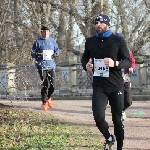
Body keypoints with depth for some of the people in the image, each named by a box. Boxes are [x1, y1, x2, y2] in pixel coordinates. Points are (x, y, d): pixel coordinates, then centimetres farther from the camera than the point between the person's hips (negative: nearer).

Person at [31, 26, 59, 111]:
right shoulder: (38, 42, 2)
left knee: (52, 86, 1)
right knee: (45, 85, -9)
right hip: (42, 66, -3)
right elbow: (33, 53, 4)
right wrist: (38, 54, -16)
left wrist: (55, 54, -2)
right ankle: (44, 102, 6)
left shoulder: (52, 41, 11)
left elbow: (57, 50, 20)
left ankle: (48, 98, 30)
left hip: (51, 66, 3)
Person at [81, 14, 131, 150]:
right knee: (98, 117, -13)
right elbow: (84, 58, 22)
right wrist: (86, 65, -1)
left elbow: (128, 62, -2)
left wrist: (115, 64, -21)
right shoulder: (90, 41, 9)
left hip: (116, 86, -2)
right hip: (99, 87, 2)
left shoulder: (118, 40, -1)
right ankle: (109, 138, 16)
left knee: (117, 119, 4)